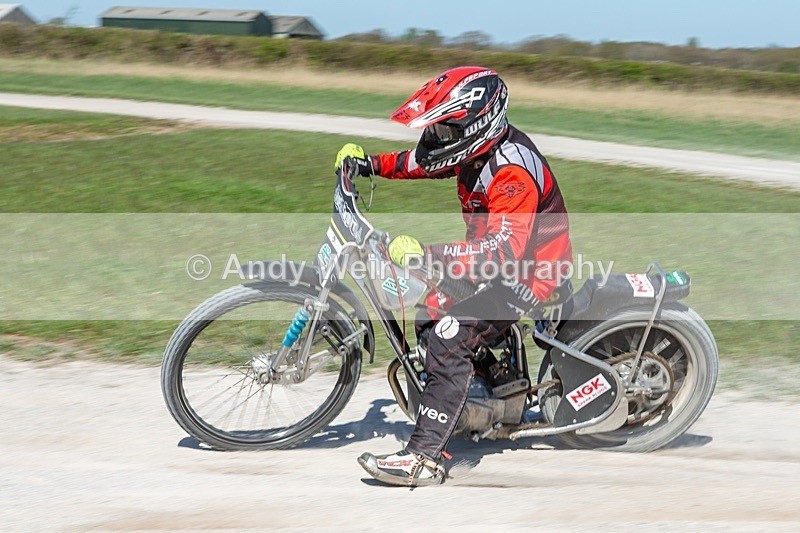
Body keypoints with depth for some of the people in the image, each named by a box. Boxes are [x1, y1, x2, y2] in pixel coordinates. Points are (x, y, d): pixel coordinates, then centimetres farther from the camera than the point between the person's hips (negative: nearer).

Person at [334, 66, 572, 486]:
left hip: (527, 274, -10)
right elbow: (421, 162, 19)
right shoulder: (480, 145, 1)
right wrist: (372, 163, 4)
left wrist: (428, 255, -44)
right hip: (496, 255, 10)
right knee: (429, 308, 19)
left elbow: (503, 251, -38)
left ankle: (424, 459, -22)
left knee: (449, 340, -24)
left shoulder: (512, 171, -29)